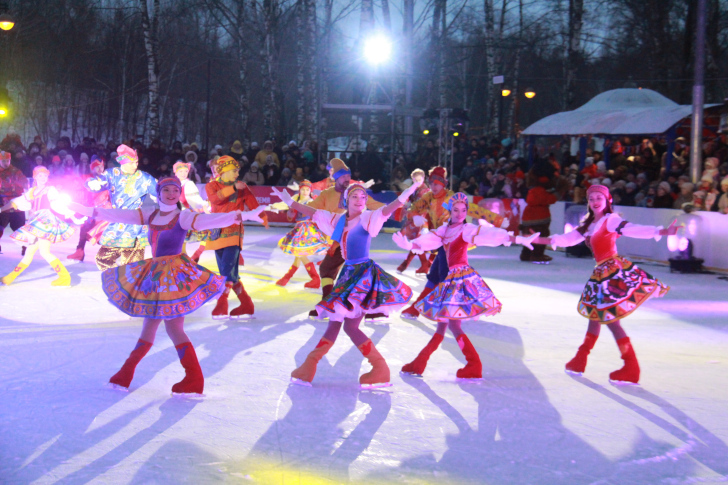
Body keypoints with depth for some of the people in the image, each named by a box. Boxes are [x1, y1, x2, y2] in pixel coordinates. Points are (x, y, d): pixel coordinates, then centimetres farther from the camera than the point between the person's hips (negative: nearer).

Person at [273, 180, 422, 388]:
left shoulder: (368, 218, -7)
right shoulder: (337, 219, 10)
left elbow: (388, 209, -24)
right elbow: (313, 212, 21)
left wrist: (407, 193, -40)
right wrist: (290, 202, 29)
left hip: (364, 273, -6)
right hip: (348, 273, 6)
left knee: (351, 326, -11)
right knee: (334, 323, 12)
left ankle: (381, 369, -3)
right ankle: (308, 367, 18)